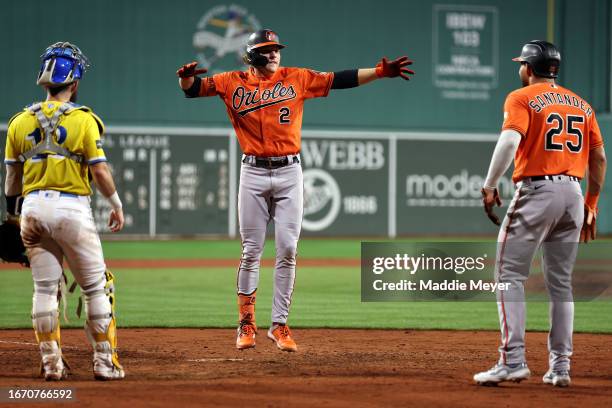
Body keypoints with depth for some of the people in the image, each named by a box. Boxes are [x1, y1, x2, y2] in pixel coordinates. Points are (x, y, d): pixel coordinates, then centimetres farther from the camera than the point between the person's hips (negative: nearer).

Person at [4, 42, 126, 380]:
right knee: (96, 288, 5)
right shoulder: (83, 120, -7)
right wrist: (117, 205, 5)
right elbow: (100, 170, -8)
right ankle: (105, 361, 5)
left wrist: (12, 214, 20)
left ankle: (51, 362, 8)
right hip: (72, 206, -4)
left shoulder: (21, 121, 5)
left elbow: (12, 175, 10)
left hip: (33, 207, 4)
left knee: (44, 288, 9)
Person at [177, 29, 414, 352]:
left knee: (287, 250, -2)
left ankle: (279, 325, 4)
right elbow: (192, 89, -3)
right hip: (253, 173, -1)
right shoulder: (234, 82, 3)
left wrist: (380, 72, -7)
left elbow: (339, 80, 2)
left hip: (289, 172, 1)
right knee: (251, 251, 1)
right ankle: (246, 323, 11)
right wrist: (186, 76, -26)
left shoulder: (297, 79, 6)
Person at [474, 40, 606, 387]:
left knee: (510, 274, -3)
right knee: (561, 283, 13)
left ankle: (513, 360, -14)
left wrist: (489, 186, -16)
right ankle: (560, 366, 11)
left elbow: (510, 140, -18)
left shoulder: (522, 98, -1)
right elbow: (599, 157, 14)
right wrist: (591, 204, 21)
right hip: (573, 193, 6)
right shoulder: (581, 105, 17)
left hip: (536, 192, -6)